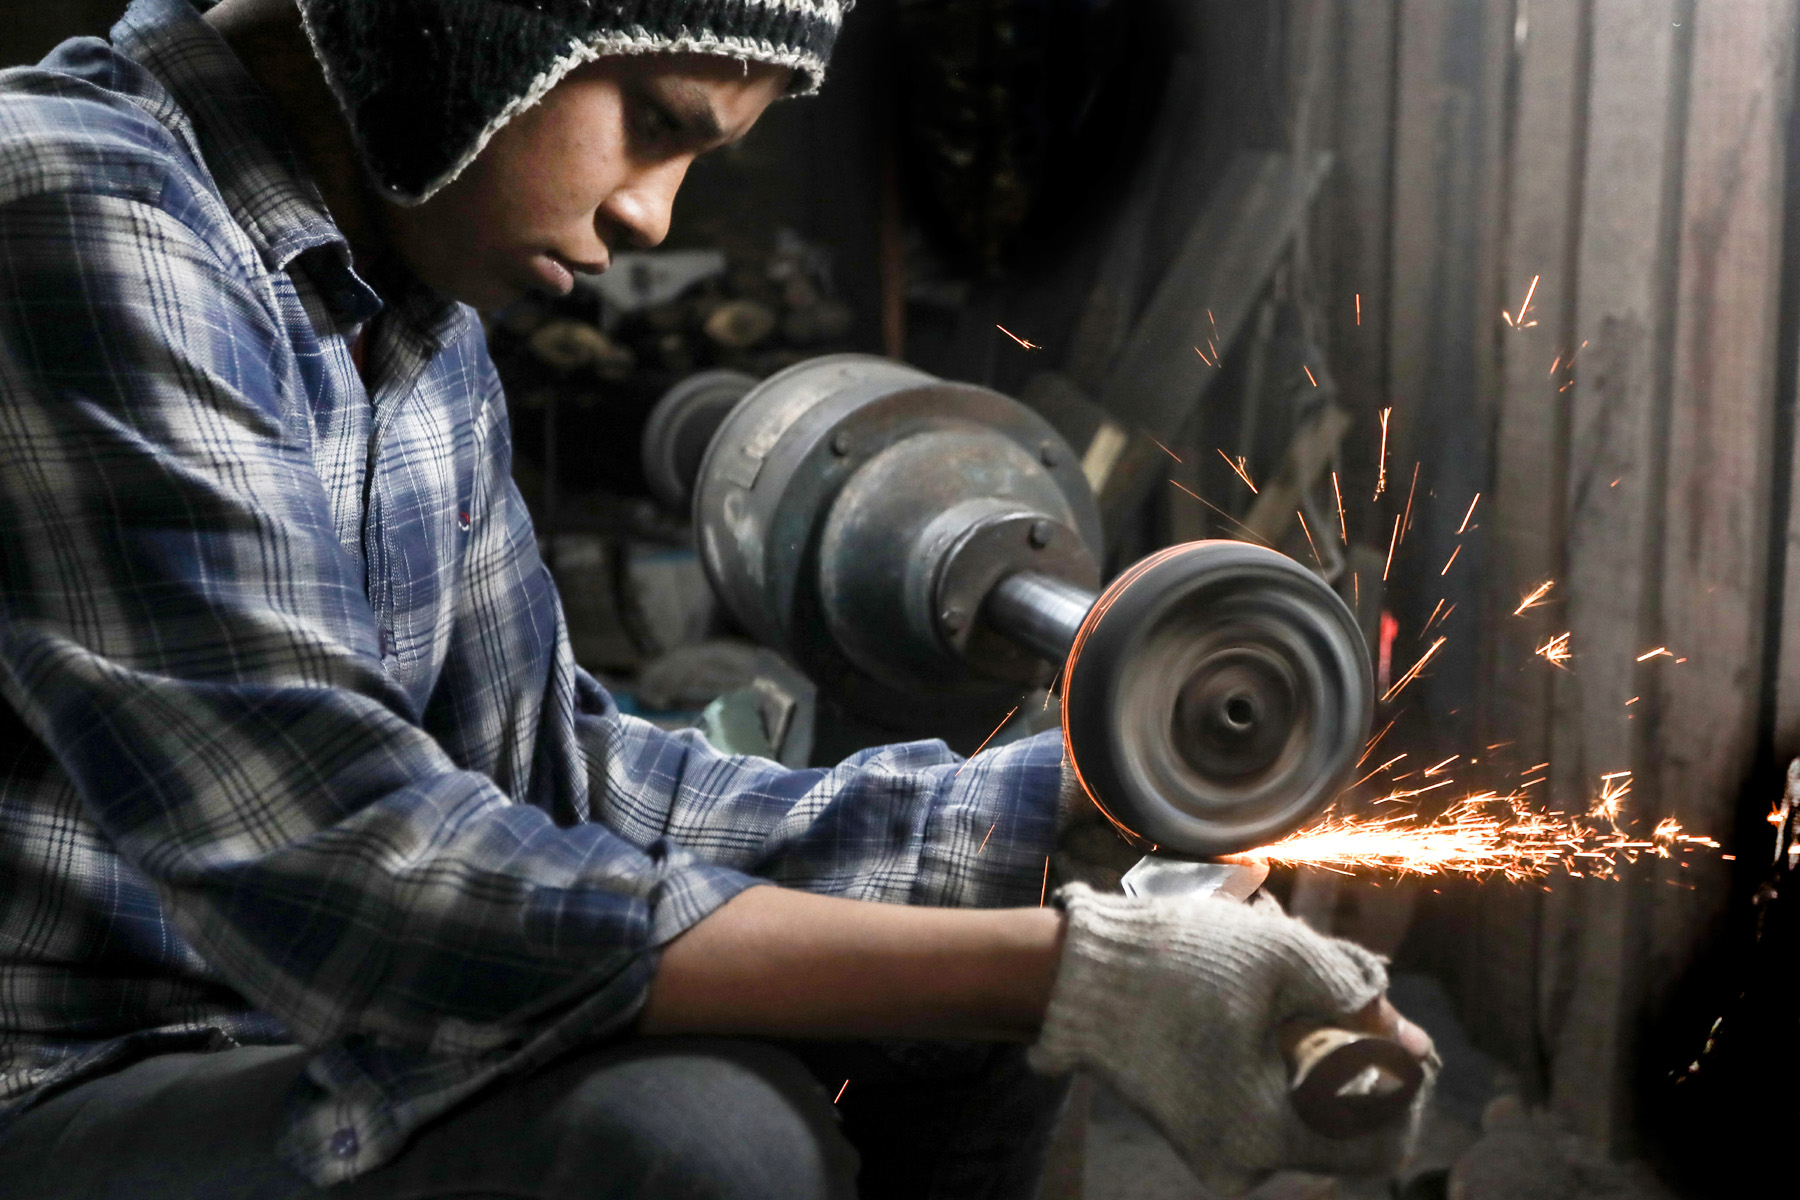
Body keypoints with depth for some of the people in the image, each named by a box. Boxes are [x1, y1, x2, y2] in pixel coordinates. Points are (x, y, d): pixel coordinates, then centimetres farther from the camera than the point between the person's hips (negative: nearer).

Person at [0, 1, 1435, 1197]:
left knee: (976, 1004, 6)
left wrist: (1052, 809, -3)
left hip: (289, 1012, 8)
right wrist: (1071, 974, -31)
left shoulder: (413, 313, 6)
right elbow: (345, 869, -30)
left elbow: (554, 776, 4)